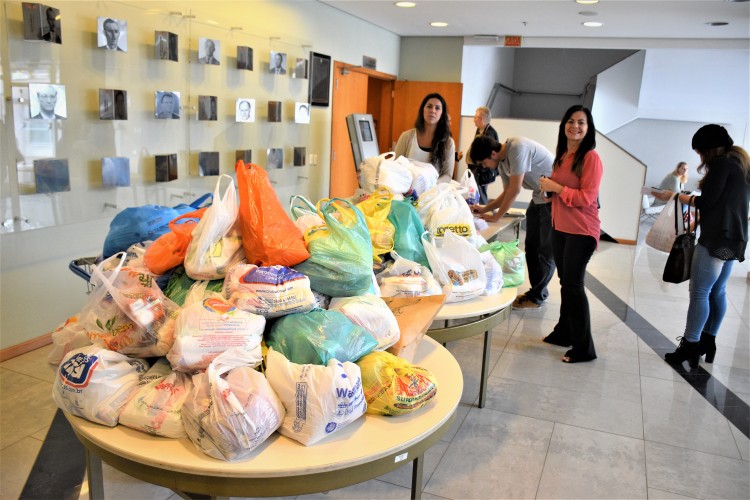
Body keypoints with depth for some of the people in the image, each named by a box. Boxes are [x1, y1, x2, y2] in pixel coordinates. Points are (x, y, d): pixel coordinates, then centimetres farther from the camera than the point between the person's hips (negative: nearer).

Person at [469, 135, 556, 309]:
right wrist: (485, 209, 3)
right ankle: (539, 291, 24)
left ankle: (536, 297, 9)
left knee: (547, 250, 0)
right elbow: (507, 193, 12)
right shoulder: (501, 162, 2)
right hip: (539, 198, 9)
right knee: (532, 247, 12)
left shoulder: (517, 148, -26)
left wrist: (495, 217, -15)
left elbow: (515, 190, -25)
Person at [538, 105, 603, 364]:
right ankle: (564, 332, 29)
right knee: (565, 281, 15)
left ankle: (584, 348, 8)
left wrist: (555, 187, -16)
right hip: (560, 227, 8)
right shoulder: (562, 155, 10)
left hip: (581, 231, -8)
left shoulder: (591, 157, -13)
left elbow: (587, 197, -19)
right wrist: (549, 189, 3)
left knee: (573, 284, -4)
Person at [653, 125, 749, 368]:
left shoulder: (721, 163, -9)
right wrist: (699, 219, 25)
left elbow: (707, 201, -13)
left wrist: (676, 196, -4)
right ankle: (707, 342, 19)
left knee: (700, 293, -8)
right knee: (717, 292, 13)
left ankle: (689, 347, -6)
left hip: (717, 239, -10)